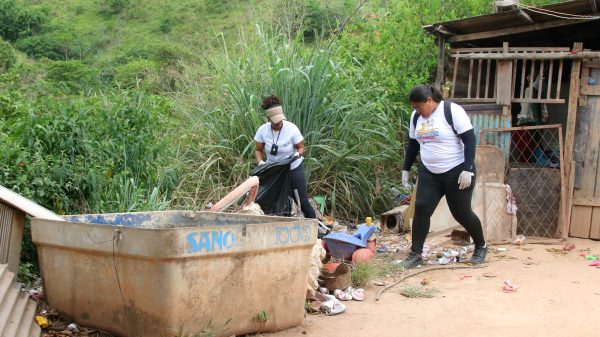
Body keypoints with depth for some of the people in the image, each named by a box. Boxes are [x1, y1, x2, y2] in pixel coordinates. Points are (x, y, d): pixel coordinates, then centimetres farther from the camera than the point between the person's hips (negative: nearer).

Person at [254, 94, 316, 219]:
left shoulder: (291, 128, -18)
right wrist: (260, 162, -20)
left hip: (293, 168, -3)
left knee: (302, 201, -2)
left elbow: (301, 148, -8)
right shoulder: (263, 130, -11)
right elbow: (258, 150, 0)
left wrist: (297, 154, -31)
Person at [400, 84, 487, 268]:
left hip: (457, 172, -5)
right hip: (429, 173, 5)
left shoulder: (452, 111, -16)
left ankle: (481, 247, 26)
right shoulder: (416, 117, 3)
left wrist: (467, 170, -22)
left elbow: (470, 140, -17)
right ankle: (415, 254, 2)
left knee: (462, 213, 3)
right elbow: (413, 144, 15)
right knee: (421, 209, -6)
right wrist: (405, 169, 14)